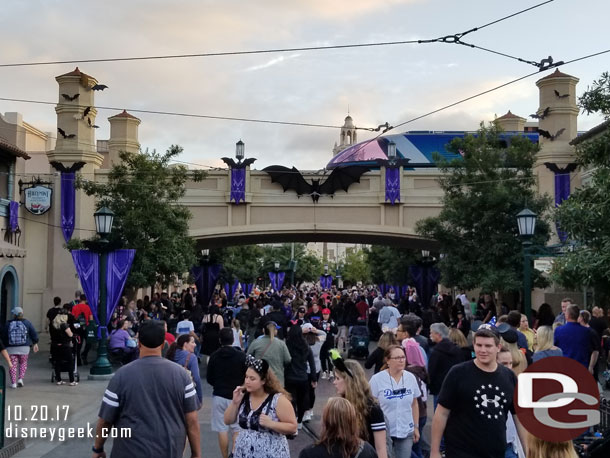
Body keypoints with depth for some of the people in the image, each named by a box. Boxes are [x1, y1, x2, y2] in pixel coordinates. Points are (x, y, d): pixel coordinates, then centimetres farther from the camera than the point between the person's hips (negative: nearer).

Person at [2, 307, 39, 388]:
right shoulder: (27, 323, 0)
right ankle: (20, 378, 2)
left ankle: (13, 382, 1)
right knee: (23, 363, 17)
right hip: (24, 348, 1)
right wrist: (35, 343, 15)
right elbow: (34, 334, 2)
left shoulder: (8, 324, -1)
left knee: (12, 365, 5)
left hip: (11, 348, 0)